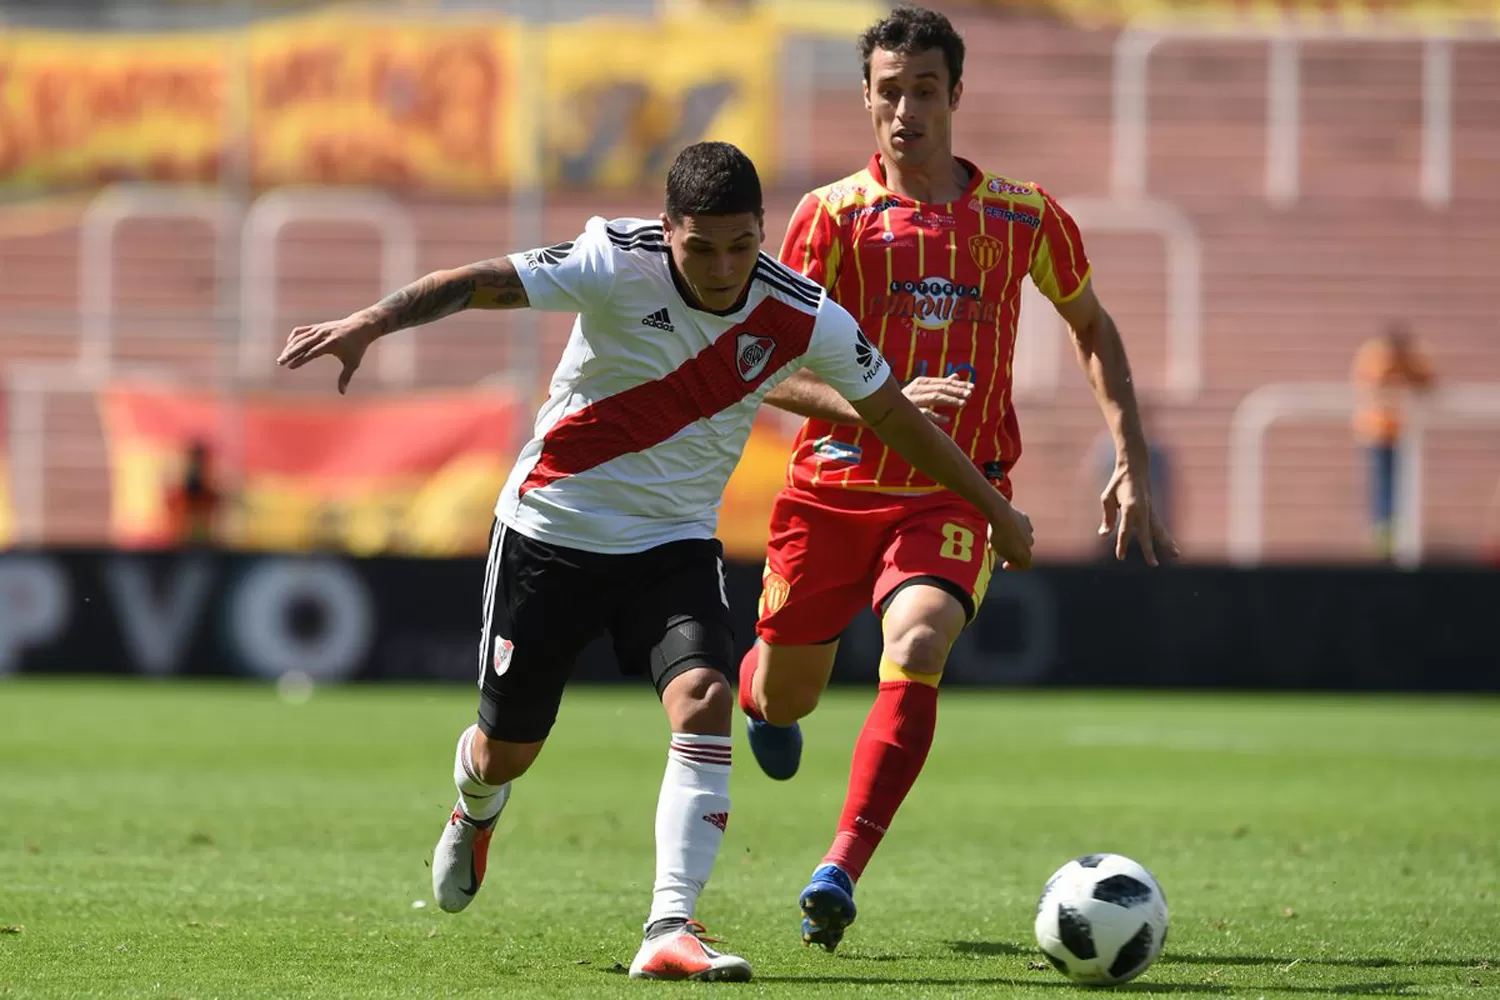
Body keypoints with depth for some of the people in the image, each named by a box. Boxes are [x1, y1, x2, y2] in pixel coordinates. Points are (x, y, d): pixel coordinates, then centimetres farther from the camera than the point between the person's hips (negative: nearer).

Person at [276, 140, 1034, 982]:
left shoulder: (802, 318, -12)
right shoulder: (619, 265, -21)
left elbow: (895, 416, 2)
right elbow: (476, 283, -30)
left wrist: (996, 509, 11)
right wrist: (371, 323, -47)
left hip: (675, 542, 2)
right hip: (551, 530, -1)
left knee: (705, 702, -25)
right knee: (507, 749, 8)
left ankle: (671, 930, -27)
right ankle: (476, 811, 48)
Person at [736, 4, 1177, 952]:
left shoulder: (1023, 216, 1)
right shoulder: (834, 215, -5)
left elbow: (1092, 327, 17)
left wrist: (1133, 466, 8)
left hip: (957, 492, 0)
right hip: (835, 484, 0)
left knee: (916, 653, -28)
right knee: (786, 701, 12)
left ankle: (839, 875, -29)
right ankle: (755, 686, 52)